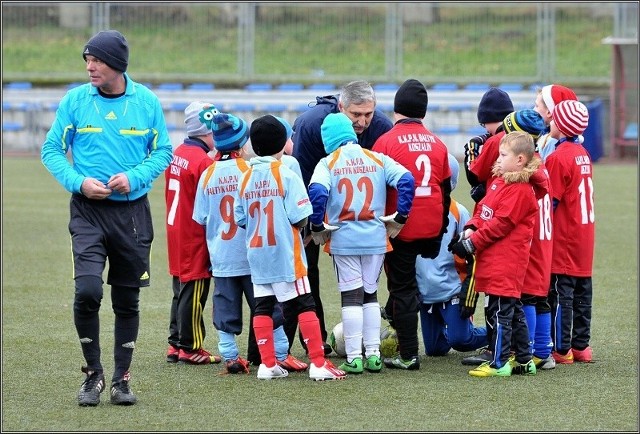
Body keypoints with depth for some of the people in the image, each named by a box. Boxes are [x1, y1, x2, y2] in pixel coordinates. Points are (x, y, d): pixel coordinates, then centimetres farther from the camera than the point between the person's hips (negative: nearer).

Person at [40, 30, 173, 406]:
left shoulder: (147, 102, 0)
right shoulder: (75, 101, -2)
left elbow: (162, 151, 6)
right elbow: (52, 150, 2)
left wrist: (134, 177, -12)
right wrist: (79, 181, -14)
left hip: (133, 211, 1)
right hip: (88, 210, -1)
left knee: (128, 300, 7)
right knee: (87, 291, -16)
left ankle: (122, 379, 19)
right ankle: (93, 374, 1)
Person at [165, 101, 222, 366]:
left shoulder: (177, 154, 7)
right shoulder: (203, 161, -19)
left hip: (176, 232, 9)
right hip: (195, 238, -9)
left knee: (181, 290, 16)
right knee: (194, 292, 0)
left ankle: (175, 344, 21)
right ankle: (190, 348, 5)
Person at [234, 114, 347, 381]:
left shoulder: (246, 178, 3)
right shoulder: (286, 175, -11)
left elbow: (240, 218, 5)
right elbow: (300, 218, -14)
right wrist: (297, 229, 7)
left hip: (256, 255, 5)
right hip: (285, 255, -5)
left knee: (263, 307, 10)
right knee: (304, 306, -2)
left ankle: (268, 364, 9)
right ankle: (318, 363, -5)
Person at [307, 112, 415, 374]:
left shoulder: (328, 164, -4)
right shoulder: (377, 159, 3)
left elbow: (317, 193, -20)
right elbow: (406, 180, -8)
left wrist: (317, 226, -7)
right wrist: (400, 216, 0)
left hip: (343, 241, -3)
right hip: (376, 239, 3)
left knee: (351, 297, 3)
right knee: (370, 295, 15)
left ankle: (354, 358, 0)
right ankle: (373, 355, 12)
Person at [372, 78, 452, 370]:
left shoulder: (386, 141, -9)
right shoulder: (437, 144, 6)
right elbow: (446, 190, 14)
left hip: (400, 227, -4)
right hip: (432, 228, 4)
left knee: (402, 288, 2)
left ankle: (408, 355, 2)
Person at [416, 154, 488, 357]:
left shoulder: (458, 212, -4)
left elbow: (472, 257, -4)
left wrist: (469, 294, -10)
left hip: (452, 290, -4)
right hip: (425, 292, 4)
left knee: (459, 339, -12)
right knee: (434, 348, 6)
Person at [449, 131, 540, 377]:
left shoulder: (520, 190, -15)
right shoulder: (498, 182, 16)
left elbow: (501, 223, -19)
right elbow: (483, 211, 18)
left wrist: (473, 243, -16)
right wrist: (470, 229, -1)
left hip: (505, 262, -10)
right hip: (493, 260, 10)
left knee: (499, 311, -7)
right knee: (513, 310, 15)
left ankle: (499, 363, -2)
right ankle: (523, 360, 23)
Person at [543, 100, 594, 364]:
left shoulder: (559, 157, -15)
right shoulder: (583, 154, 9)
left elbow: (550, 201, -14)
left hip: (563, 239, -8)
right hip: (585, 235, 8)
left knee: (560, 292, -2)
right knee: (582, 291, 11)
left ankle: (561, 349, -1)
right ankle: (581, 345, 17)